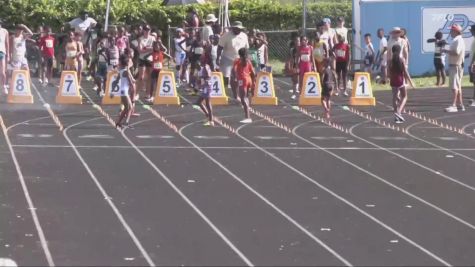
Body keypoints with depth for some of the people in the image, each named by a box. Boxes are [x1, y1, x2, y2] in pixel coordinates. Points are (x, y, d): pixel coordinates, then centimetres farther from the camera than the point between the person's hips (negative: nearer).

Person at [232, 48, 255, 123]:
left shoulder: (237, 61, 0)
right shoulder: (248, 61, 13)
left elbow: (234, 70, -13)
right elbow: (253, 73, 13)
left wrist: (235, 78, -7)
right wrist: (253, 82, 19)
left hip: (242, 80, -6)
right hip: (249, 80, 6)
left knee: (243, 99, -9)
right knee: (245, 98, 19)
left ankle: (248, 117, -19)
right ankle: (247, 116, 21)